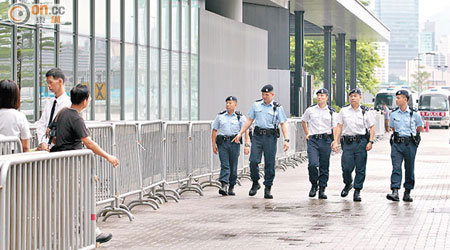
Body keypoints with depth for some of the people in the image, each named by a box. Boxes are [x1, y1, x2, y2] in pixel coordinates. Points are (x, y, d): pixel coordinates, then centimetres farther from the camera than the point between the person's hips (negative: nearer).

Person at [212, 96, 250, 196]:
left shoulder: (240, 117, 5)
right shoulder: (220, 116, 10)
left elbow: (246, 131, -2)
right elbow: (214, 131, 13)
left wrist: (247, 145, -13)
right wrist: (214, 145, 6)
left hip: (234, 142, 0)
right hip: (222, 142, 0)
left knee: (233, 166, 3)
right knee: (224, 165, -10)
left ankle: (231, 187, 14)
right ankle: (224, 186, -19)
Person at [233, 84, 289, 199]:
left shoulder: (278, 108, 4)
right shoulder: (256, 105, 11)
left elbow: (283, 124, 0)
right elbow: (249, 120, 14)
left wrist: (286, 140, -9)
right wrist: (240, 133, 8)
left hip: (270, 137, -2)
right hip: (257, 135, 2)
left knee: (269, 163, 0)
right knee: (253, 160, -9)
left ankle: (268, 189, 9)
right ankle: (255, 183, 12)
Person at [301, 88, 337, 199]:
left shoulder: (331, 112, 6)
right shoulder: (310, 110, 8)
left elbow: (334, 128, 4)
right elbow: (303, 121, 24)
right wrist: (307, 134, 17)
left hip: (326, 140, 0)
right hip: (313, 140, 0)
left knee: (324, 167, 3)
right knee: (312, 164, -14)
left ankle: (322, 190, 11)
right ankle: (314, 185, 8)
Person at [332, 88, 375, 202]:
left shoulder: (365, 112, 4)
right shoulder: (344, 111, 8)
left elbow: (372, 127, 6)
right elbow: (339, 126, 9)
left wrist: (370, 142, -4)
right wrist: (335, 141, 2)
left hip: (361, 142, -1)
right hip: (347, 142, 1)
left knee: (360, 169, 1)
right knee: (346, 167, -3)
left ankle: (357, 191, 10)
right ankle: (348, 184, 25)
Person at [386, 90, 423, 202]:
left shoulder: (414, 114, -2)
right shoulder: (394, 114, 6)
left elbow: (420, 127, 13)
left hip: (410, 143, -1)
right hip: (397, 143, 1)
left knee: (409, 169, 5)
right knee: (396, 167, -10)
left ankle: (407, 192, 16)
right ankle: (395, 192, -17)